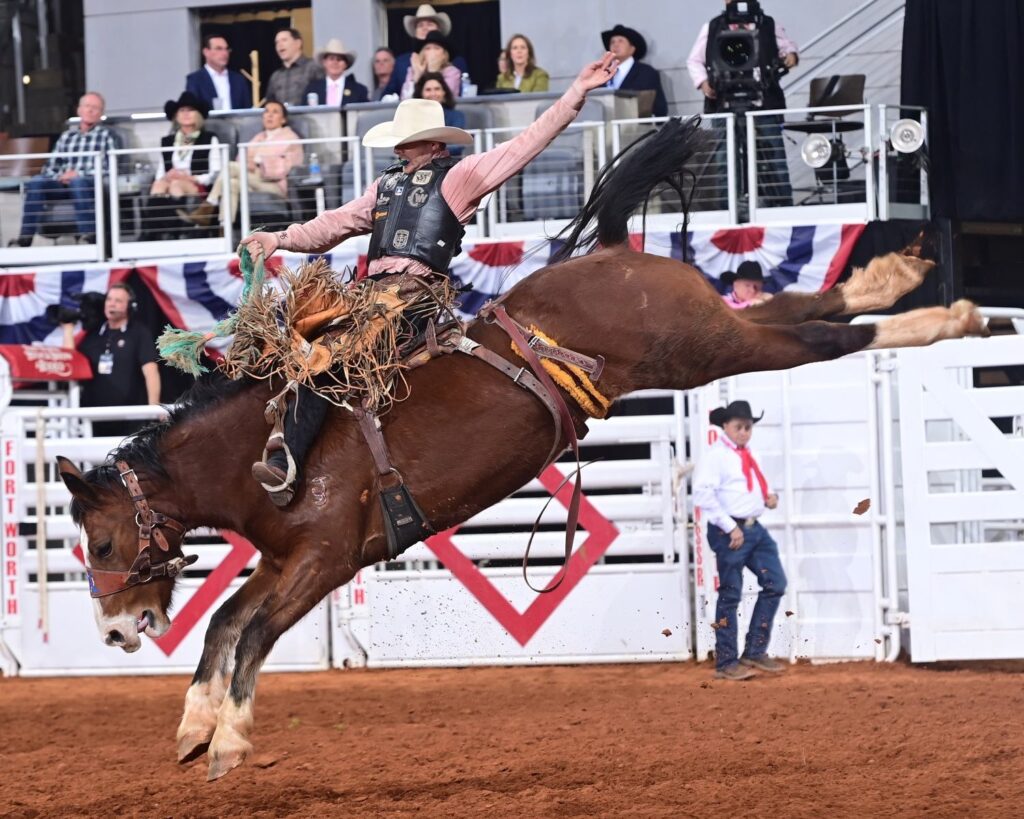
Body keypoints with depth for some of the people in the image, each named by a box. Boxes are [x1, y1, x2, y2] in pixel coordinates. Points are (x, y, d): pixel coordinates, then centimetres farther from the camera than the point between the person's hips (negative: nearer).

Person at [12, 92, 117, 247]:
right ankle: (25, 238, -33)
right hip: (63, 183, 4)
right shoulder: (66, 136, 22)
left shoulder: (105, 135, 12)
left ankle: (88, 235, -42)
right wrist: (59, 177, -6)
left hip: (92, 184, -4)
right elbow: (50, 167, 17)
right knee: (35, 182, -27)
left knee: (78, 182, -40)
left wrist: (78, 174, -11)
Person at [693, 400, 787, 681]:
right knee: (730, 595, -3)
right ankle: (726, 662, 4)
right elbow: (703, 494, -20)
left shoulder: (746, 455, 16)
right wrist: (730, 527, -20)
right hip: (729, 531, -9)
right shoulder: (717, 456, -11)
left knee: (775, 583, 7)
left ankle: (755, 652, 14)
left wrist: (769, 497, 9)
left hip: (755, 529, 9)